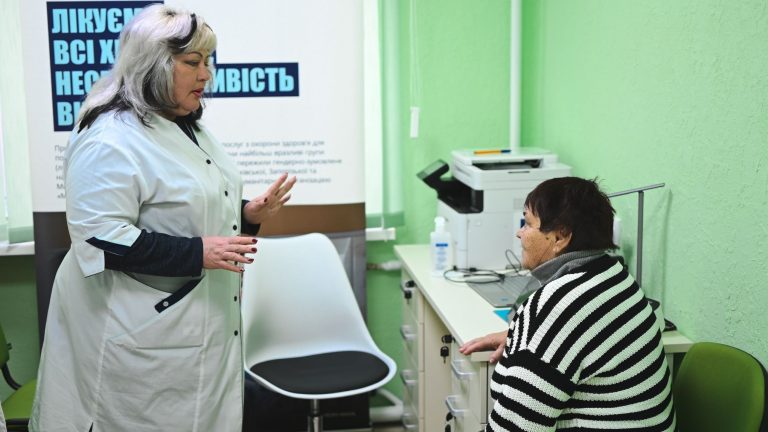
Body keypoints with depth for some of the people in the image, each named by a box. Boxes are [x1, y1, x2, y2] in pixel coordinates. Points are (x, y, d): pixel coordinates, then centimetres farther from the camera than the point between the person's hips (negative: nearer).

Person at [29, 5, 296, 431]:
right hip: (141, 334, -9)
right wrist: (196, 253, -27)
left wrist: (247, 213, 3)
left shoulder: (188, 128, 13)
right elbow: (100, 240, -24)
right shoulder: (110, 140, -18)